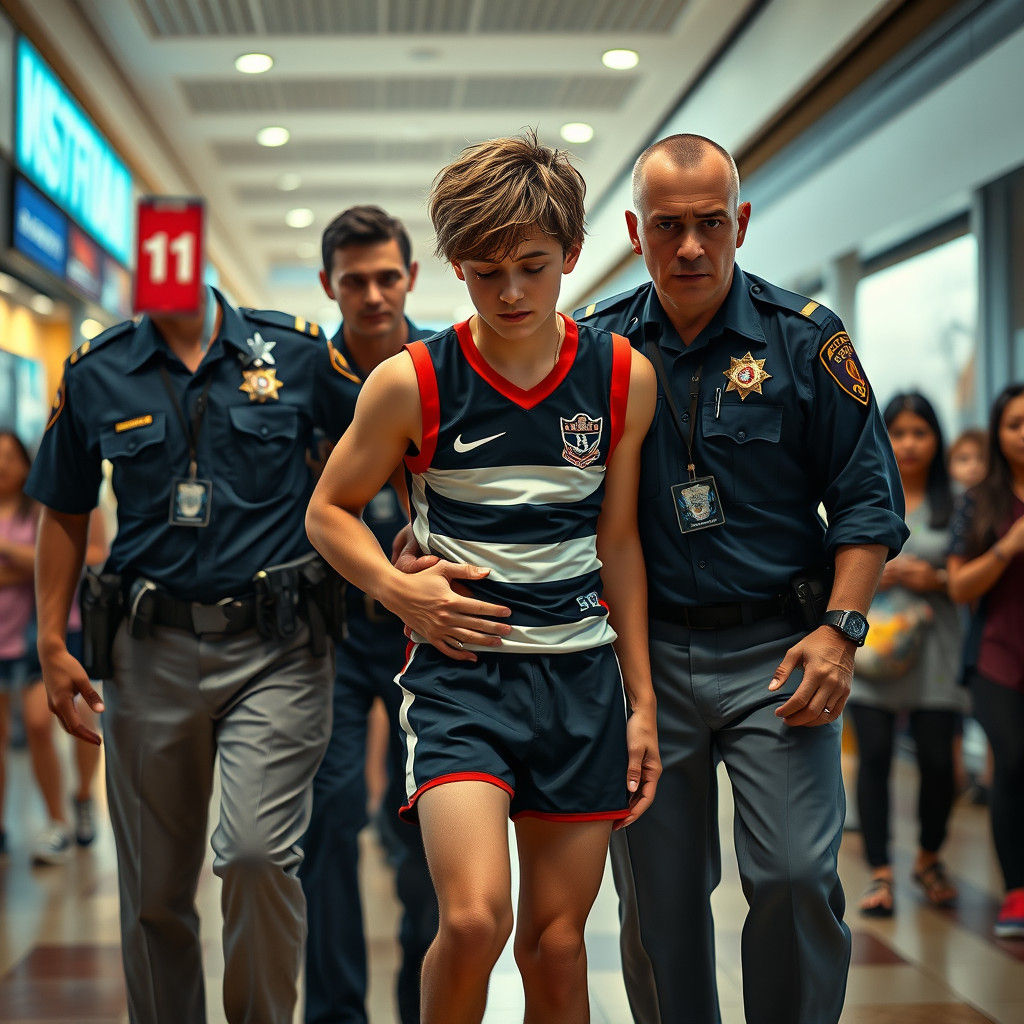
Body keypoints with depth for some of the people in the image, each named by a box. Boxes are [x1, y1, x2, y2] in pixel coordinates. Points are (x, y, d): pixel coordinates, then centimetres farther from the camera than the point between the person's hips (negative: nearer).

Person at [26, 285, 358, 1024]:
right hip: (150, 653, 3)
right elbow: (65, 514, 14)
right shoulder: (95, 375, 7)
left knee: (258, 851, -18)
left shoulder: (296, 352, 1)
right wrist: (52, 643, 9)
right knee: (154, 887, 8)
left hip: (274, 648, -2)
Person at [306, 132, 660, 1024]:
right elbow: (329, 510, 7)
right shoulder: (411, 383, -5)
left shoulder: (624, 378, 2)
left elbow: (619, 540, 10)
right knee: (475, 917, -19)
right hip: (460, 670, -2)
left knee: (557, 944, 7)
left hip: (580, 676, 3)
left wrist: (643, 699, 10)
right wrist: (397, 589, -12)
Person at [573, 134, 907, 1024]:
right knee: (657, 900, 7)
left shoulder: (806, 338, -1)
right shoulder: (595, 347, 4)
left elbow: (867, 500, 1)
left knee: (796, 876, -11)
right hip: (646, 652, 2)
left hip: (776, 648, -2)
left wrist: (840, 628, -10)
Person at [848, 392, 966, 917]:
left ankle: (929, 858, 25)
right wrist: (875, 574, -8)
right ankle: (880, 873, 5)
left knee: (937, 760, 1)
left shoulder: (954, 502, 6)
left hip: (932, 649, 0)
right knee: (874, 758, -2)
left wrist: (937, 579, -10)